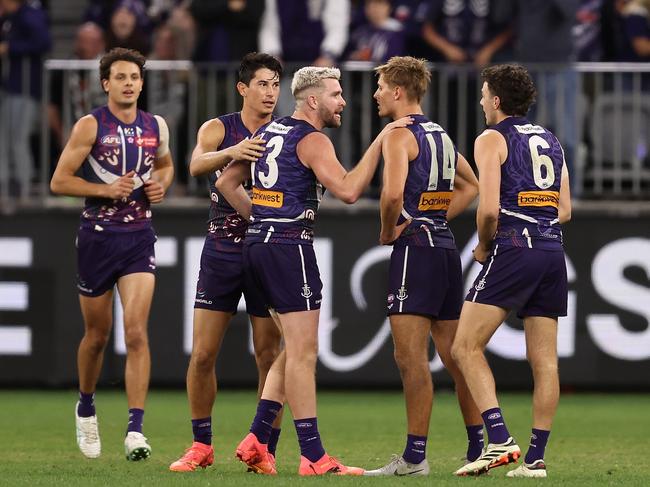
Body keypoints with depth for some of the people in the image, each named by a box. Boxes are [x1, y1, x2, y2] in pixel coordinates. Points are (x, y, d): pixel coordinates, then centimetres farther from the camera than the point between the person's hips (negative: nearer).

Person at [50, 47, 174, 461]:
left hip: (140, 237, 2)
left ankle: (135, 429, -16)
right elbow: (59, 181, -7)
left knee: (136, 332, -12)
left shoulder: (156, 127, 6)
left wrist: (161, 185, 4)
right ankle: (86, 408, 36)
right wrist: (107, 189, -18)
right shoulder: (91, 126, -6)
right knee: (97, 334, 10)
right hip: (98, 236, -2)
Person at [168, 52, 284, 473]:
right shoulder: (219, 129, 0)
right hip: (222, 251, 1)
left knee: (269, 356, 0)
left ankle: (266, 449, 9)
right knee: (203, 354, 0)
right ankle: (202, 445, 14)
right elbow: (197, 165, -20)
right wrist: (232, 152, -40)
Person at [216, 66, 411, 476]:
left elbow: (227, 183, 20)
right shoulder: (313, 141, -9)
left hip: (258, 243, 9)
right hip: (291, 246, -9)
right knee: (303, 353, -7)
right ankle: (313, 457, -7)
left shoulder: (269, 132, 16)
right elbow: (348, 190, -21)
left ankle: (256, 440, 11)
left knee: (296, 349, 16)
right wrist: (379, 142, -16)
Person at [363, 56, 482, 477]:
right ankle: (479, 447, 14)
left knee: (411, 357, -8)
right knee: (455, 355, 12)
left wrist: (387, 232, -7)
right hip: (446, 246, 9)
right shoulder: (440, 135, 17)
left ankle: (415, 456, -10)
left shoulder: (400, 135, -9)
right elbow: (472, 186, 29)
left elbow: (393, 193, -25)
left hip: (415, 248, -9)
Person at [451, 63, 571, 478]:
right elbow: (565, 210, 17)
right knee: (545, 361, 6)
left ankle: (499, 440, -18)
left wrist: (484, 246, 4)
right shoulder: (551, 141, 20)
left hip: (513, 253, -7)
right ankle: (536, 457, 5)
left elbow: (489, 209, -11)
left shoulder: (493, 139, -1)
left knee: (466, 347, -5)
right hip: (553, 252, 7)